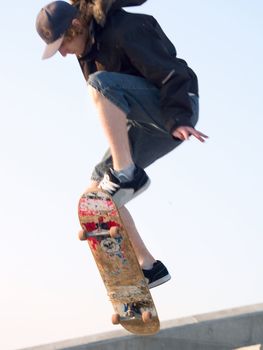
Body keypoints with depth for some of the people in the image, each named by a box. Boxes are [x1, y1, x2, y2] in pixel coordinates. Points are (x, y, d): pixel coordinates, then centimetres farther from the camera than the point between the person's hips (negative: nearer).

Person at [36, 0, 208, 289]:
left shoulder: (126, 30, -20)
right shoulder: (89, 47, 8)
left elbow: (171, 74, -25)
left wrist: (178, 120, -35)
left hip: (176, 110, -9)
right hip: (147, 124, 9)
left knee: (100, 83, -32)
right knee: (96, 190, -2)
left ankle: (128, 174, -33)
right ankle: (148, 266, 0)